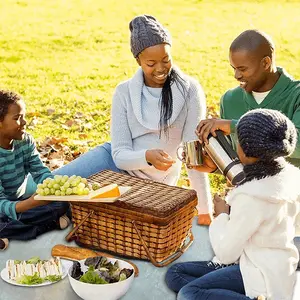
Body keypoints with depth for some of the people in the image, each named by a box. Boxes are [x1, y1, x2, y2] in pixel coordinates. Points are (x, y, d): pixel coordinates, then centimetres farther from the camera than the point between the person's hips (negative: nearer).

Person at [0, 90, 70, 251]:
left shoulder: (26, 141, -5)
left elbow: (40, 172, -9)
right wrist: (30, 203, -48)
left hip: (20, 200, 6)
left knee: (62, 203, -14)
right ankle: (51, 224, -22)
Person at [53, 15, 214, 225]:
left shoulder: (189, 90, -18)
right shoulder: (125, 92, -11)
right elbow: (120, 154, -14)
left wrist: (205, 209, -20)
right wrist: (147, 156, -37)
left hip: (151, 182, -3)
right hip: (118, 162, 3)